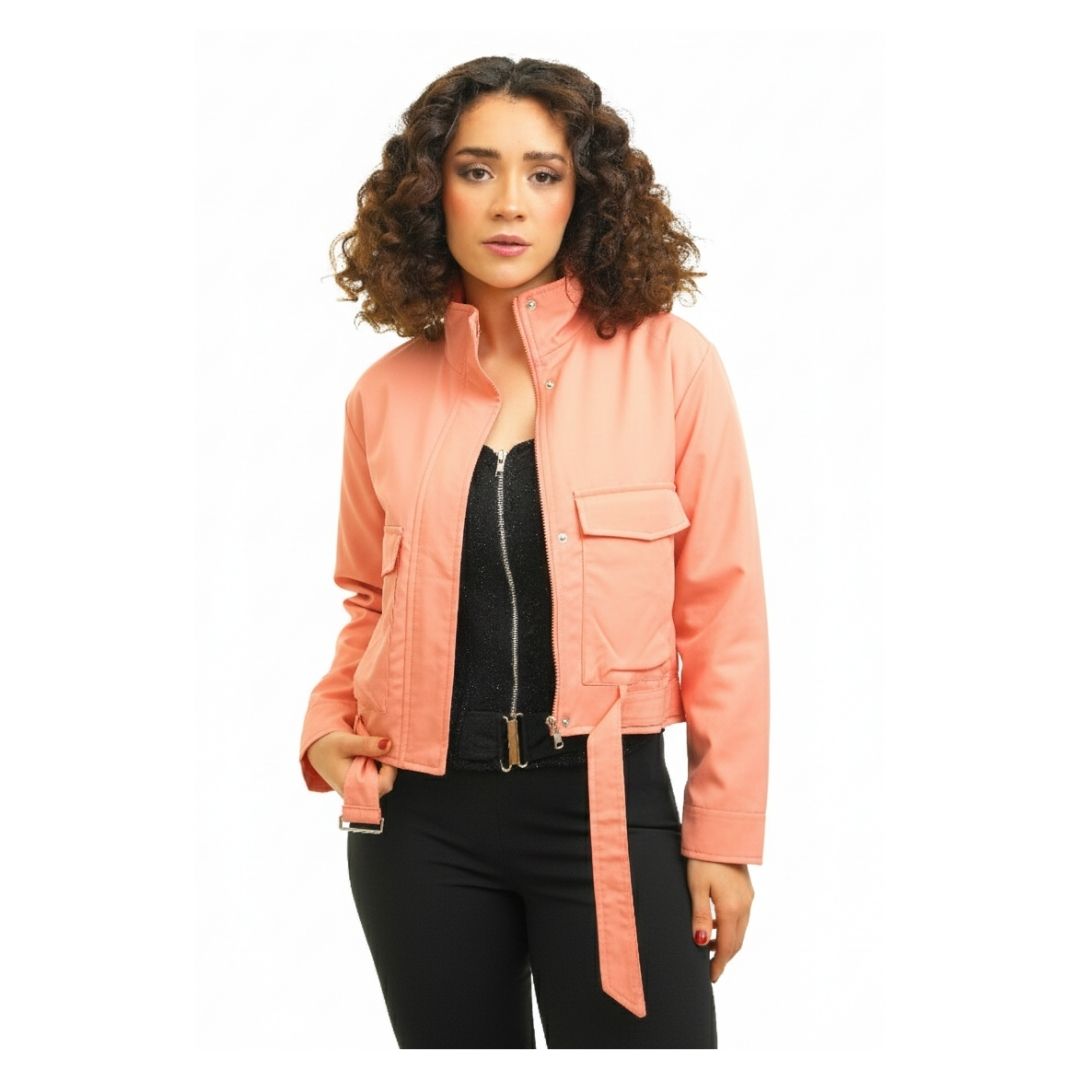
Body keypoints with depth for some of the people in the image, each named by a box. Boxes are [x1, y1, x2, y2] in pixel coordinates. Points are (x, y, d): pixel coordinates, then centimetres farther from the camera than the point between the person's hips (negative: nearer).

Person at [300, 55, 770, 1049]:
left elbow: (722, 608, -3)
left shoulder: (670, 365, -5)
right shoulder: (388, 393, 3)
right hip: (421, 817, 3)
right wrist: (327, 726, 1)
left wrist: (723, 835, -2)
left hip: (606, 806, -2)